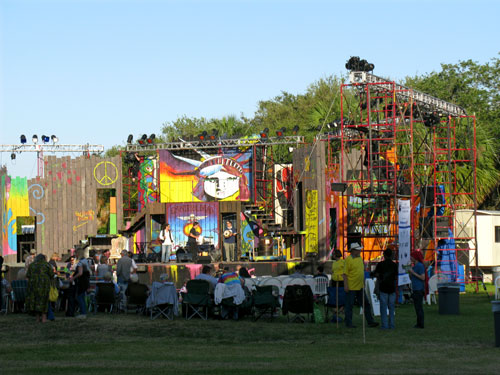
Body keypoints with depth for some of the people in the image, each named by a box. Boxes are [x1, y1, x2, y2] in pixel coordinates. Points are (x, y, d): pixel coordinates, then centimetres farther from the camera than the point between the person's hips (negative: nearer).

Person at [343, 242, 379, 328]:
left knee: (366, 304, 8)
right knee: (349, 305, 1)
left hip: (360, 287, 8)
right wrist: (345, 285, -18)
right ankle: (348, 323, 7)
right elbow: (345, 273, -13)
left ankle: (370, 322, 14)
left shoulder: (360, 258, 12)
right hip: (351, 287, -8)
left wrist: (363, 283, 18)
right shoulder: (348, 259, -11)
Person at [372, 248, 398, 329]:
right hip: (392, 288, 3)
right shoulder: (394, 265, 3)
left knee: (383, 307, -1)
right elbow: (396, 278, 3)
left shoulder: (380, 264, -5)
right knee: (391, 307, 8)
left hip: (383, 288, -3)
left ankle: (384, 325, -4)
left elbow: (376, 275, -6)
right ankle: (391, 325, 6)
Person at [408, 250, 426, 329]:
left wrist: (413, 272, -15)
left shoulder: (420, 266, -11)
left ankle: (420, 324, -6)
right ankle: (419, 323, 13)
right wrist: (409, 272, 1)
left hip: (419, 289, -9)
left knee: (419, 307, -8)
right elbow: (411, 278, 19)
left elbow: (423, 278, -17)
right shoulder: (414, 266, 16)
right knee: (417, 307, 10)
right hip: (415, 289, 9)